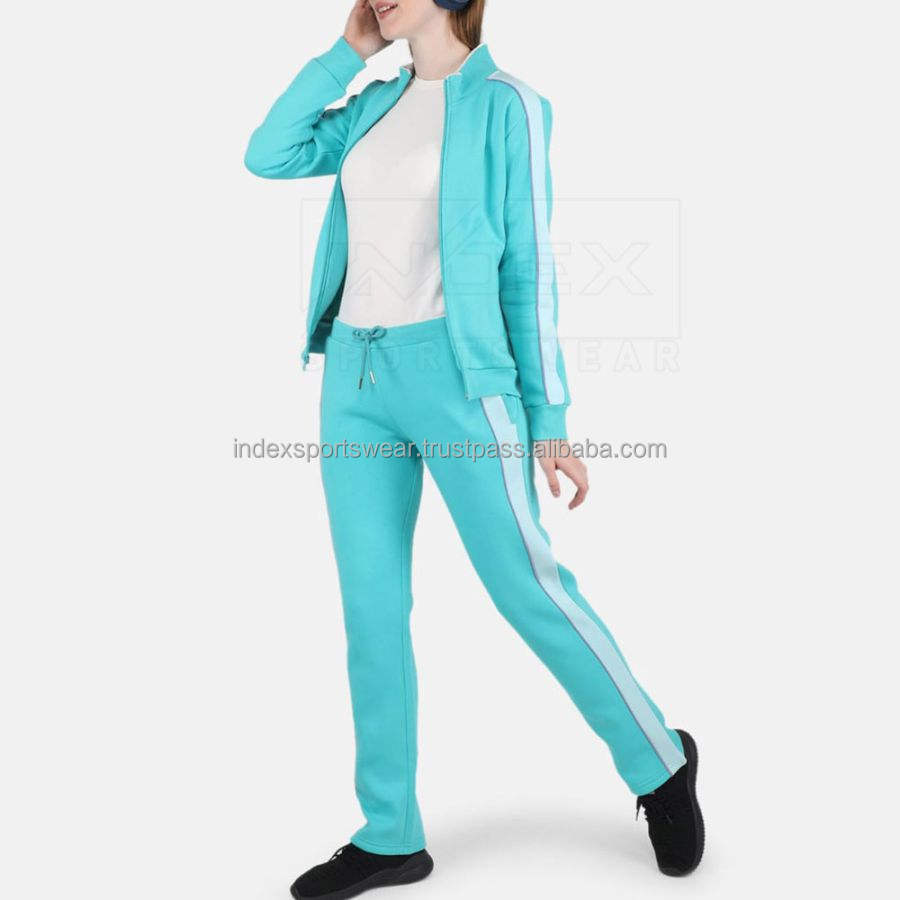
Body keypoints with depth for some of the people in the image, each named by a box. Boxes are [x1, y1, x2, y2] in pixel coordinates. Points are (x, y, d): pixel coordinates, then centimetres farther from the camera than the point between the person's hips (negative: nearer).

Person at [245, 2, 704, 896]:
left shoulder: (504, 104, -3)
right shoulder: (377, 104, 16)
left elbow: (527, 267, -5)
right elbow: (267, 155, 10)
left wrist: (549, 418, -7)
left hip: (453, 369, -6)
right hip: (356, 372, 6)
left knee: (526, 583, -4)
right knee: (371, 605, 5)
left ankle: (659, 761, 19)